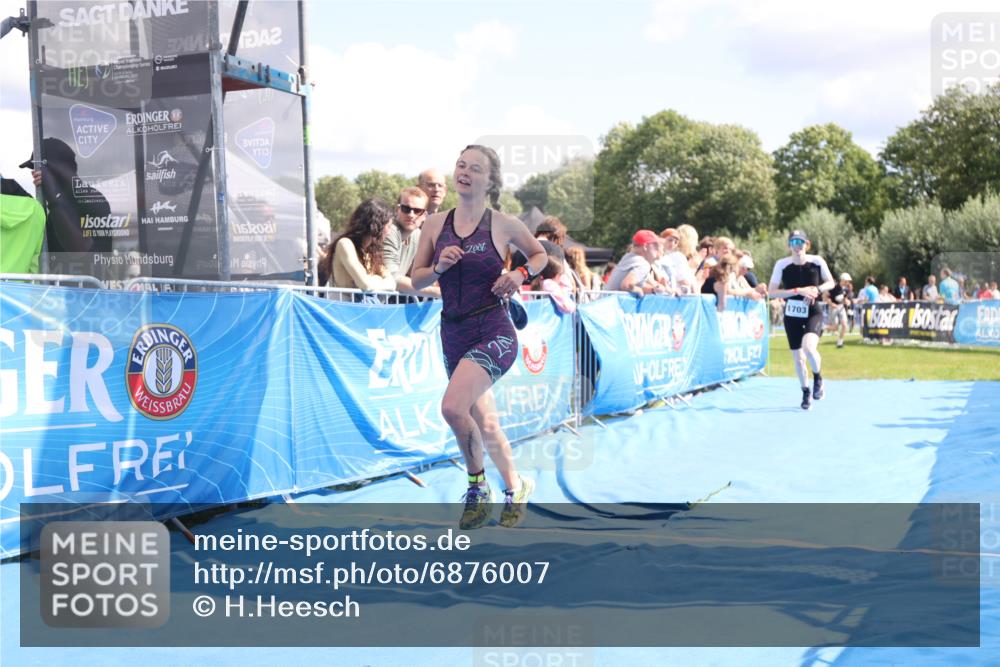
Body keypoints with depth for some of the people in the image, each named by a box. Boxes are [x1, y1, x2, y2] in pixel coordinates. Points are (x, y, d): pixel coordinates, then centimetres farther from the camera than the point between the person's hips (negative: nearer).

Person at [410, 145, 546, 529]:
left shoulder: (504, 224, -4)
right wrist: (439, 267, -11)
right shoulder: (436, 224, 4)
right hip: (453, 334, 5)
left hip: (493, 332, -5)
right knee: (483, 421, 14)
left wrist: (520, 274, -6)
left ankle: (477, 486, 0)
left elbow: (541, 255, 13)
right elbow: (415, 280, 8)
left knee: (452, 407, -24)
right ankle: (515, 488, 35)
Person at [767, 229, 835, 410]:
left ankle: (818, 378, 4)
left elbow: (831, 283, 7)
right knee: (798, 358, 8)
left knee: (809, 348, -27)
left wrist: (817, 290, -14)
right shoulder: (782, 264, -8)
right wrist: (798, 291, -20)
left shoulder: (817, 261, -6)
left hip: (813, 313, -1)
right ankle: (806, 393, 31)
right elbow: (771, 291, -11)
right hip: (792, 315, 2)